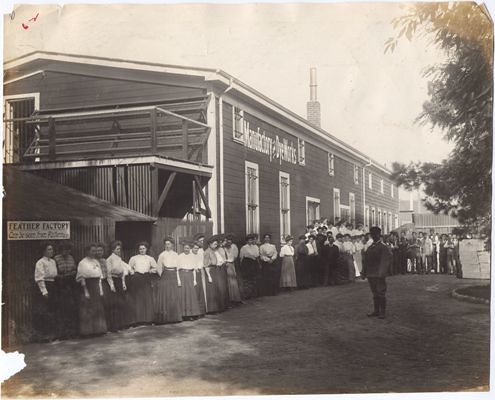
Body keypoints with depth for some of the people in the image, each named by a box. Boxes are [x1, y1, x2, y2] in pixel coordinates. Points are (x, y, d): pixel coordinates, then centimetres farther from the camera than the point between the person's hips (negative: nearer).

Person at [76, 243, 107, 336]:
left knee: (98, 309, 9)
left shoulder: (96, 261, 13)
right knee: (88, 310, -2)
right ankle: (88, 330, 5)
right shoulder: (83, 263, -7)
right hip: (88, 286, -6)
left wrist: (100, 289, 8)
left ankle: (98, 329, 16)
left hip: (96, 287, 6)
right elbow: (82, 278, -10)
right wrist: (86, 291, -15)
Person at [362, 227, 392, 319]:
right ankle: (376, 311, 22)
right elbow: (366, 260, 16)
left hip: (379, 275, -7)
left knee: (381, 293, -1)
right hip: (371, 275, 7)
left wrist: (382, 273, -21)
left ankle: (382, 312, 6)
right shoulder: (370, 247, 13)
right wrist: (365, 272, 11)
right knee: (375, 293, 14)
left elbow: (386, 260, -15)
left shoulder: (383, 247, -8)